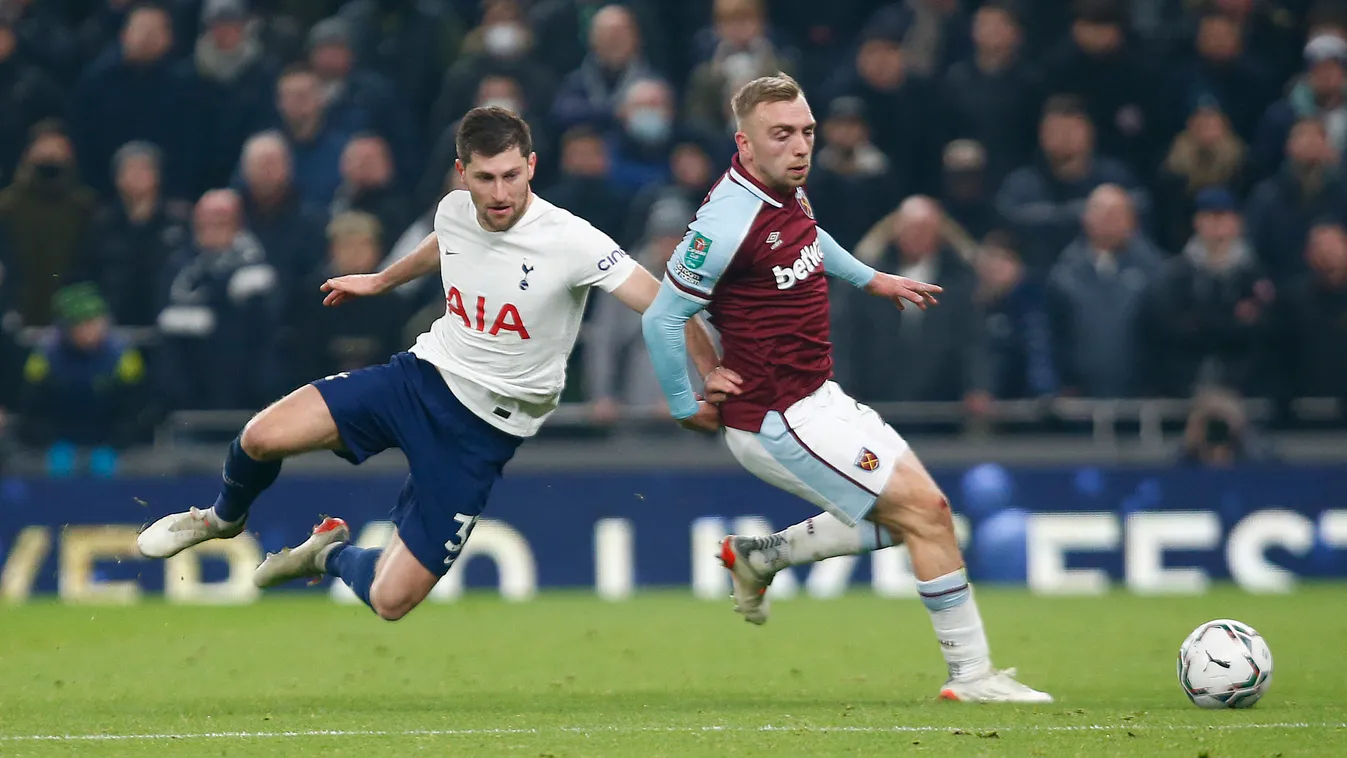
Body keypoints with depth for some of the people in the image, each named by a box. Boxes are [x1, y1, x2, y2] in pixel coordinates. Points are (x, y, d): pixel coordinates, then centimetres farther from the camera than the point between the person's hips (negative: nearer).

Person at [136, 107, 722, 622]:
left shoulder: (570, 242, -22)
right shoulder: (454, 211, -3)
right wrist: (381, 281, 40)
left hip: (485, 429, -4)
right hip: (423, 374, 4)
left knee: (391, 601, -11)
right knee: (262, 437, -15)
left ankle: (334, 553, 28)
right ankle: (224, 518, 22)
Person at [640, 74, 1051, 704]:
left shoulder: (787, 189, 3)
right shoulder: (730, 221, -25)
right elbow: (661, 320, -20)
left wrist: (869, 278, 36)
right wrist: (686, 408, -10)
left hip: (816, 399, 10)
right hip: (778, 423, -10)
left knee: (910, 516, 16)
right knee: (925, 511, -10)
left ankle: (758, 557, 24)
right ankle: (971, 674, -2)